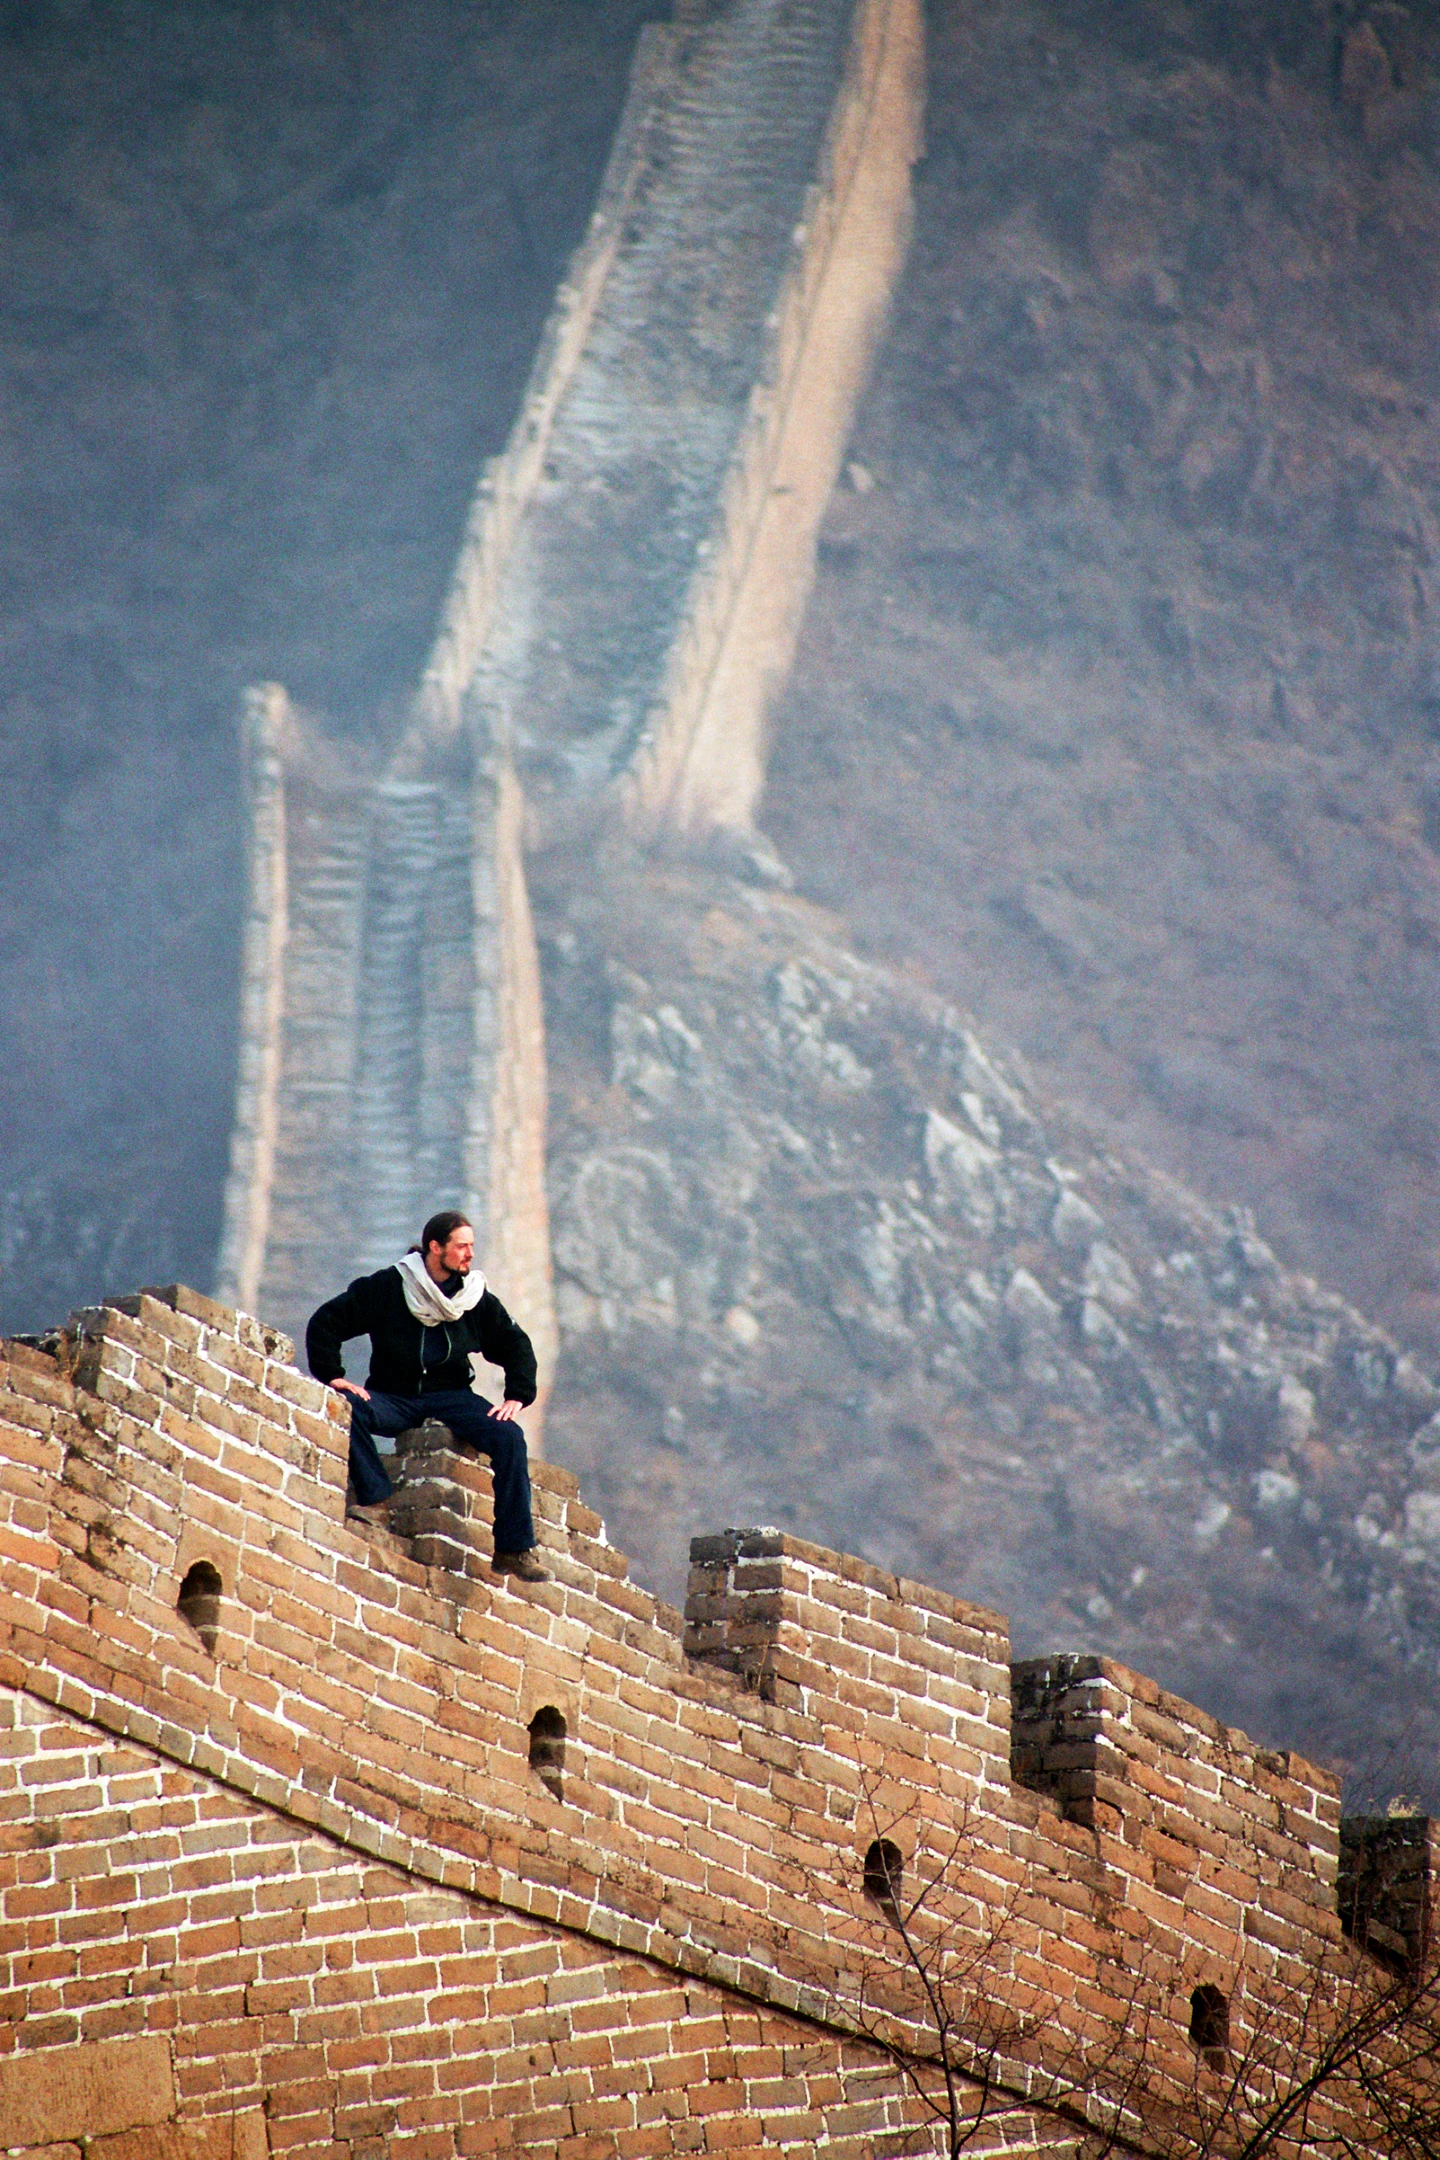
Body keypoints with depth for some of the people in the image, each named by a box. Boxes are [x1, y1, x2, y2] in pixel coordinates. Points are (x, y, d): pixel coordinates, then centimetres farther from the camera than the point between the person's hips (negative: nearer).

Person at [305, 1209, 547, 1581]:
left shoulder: (477, 1298, 6)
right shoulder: (384, 1287, -4)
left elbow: (515, 1346, 15)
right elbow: (325, 1323, -3)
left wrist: (517, 1397, 0)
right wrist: (332, 1376, -14)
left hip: (450, 1396, 2)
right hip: (394, 1398, -2)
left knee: (508, 1437, -25)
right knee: (348, 1408, -35)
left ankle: (514, 1549, -23)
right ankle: (378, 1503, -35)